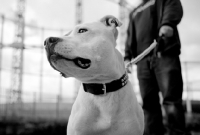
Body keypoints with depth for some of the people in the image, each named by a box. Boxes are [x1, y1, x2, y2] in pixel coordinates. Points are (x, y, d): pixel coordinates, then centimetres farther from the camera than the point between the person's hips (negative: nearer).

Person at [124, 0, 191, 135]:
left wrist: (168, 23, -27)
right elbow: (131, 37, 26)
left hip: (165, 55, -4)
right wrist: (128, 57, 9)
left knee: (171, 99, -12)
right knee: (149, 102, -1)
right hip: (143, 60, 5)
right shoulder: (134, 13, 32)